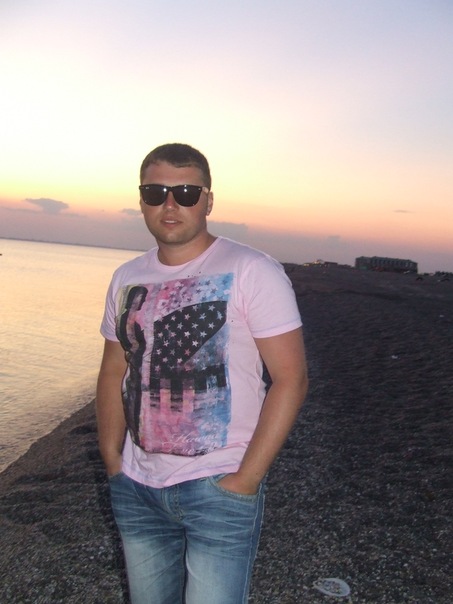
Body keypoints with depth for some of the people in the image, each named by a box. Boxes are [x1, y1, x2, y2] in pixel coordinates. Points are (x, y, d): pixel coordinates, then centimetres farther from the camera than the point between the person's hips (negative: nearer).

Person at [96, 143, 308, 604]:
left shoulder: (252, 272, -11)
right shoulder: (126, 279, 6)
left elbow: (290, 377, -13)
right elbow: (113, 373, 13)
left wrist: (246, 480, -16)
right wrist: (112, 462, 4)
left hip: (219, 491, -5)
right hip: (135, 489, 6)